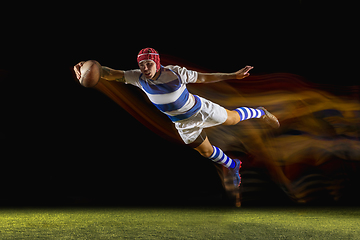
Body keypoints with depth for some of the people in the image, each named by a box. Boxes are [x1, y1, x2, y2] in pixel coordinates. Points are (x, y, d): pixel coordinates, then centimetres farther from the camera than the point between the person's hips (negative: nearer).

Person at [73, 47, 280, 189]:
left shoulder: (174, 73, -31)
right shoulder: (138, 78, -24)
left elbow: (203, 78, -19)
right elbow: (110, 74, -34)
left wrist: (233, 75, -20)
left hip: (201, 109, -3)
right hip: (183, 124, 3)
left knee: (234, 118, 17)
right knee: (207, 152, 20)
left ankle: (260, 113, 52)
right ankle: (234, 167, 51)